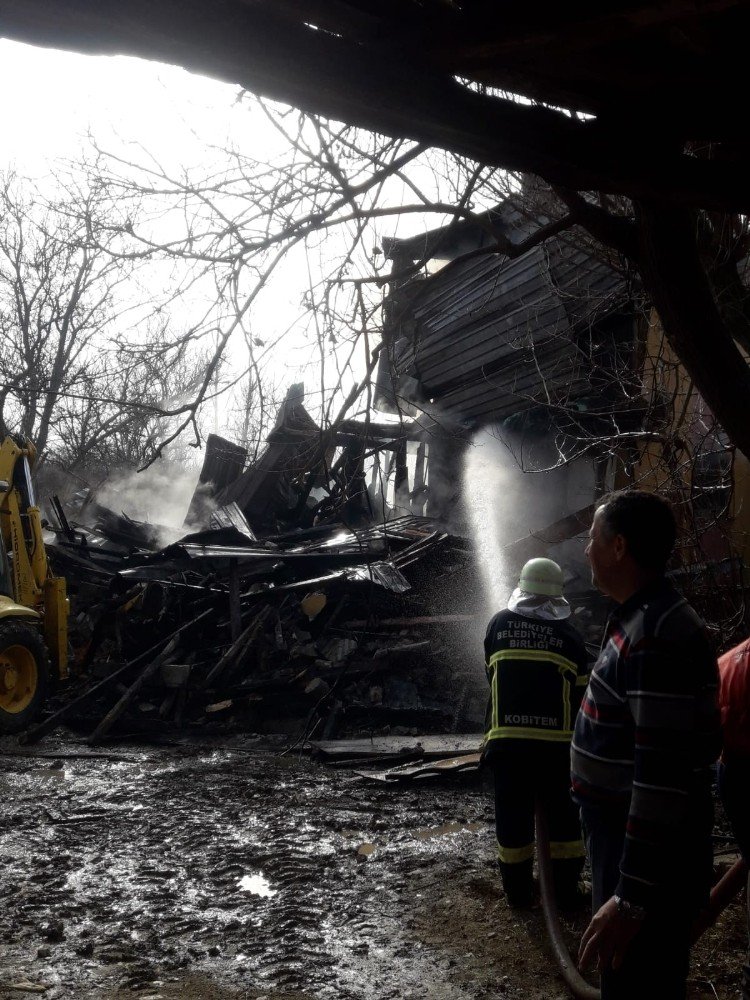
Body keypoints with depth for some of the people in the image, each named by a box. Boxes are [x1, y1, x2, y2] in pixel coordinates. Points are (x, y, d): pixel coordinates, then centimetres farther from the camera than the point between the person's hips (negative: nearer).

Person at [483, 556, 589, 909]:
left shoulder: (498, 625, 5)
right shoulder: (569, 636, 1)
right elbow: (579, 694, 6)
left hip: (506, 740, 1)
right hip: (556, 742, -1)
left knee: (512, 814, 10)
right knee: (563, 815, 12)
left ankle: (518, 890, 19)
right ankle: (567, 889, 19)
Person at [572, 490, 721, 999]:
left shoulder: (658, 637, -25)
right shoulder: (643, 619, 9)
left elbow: (664, 777, -29)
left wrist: (632, 897, -27)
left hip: (651, 857, -10)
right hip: (626, 841, 10)